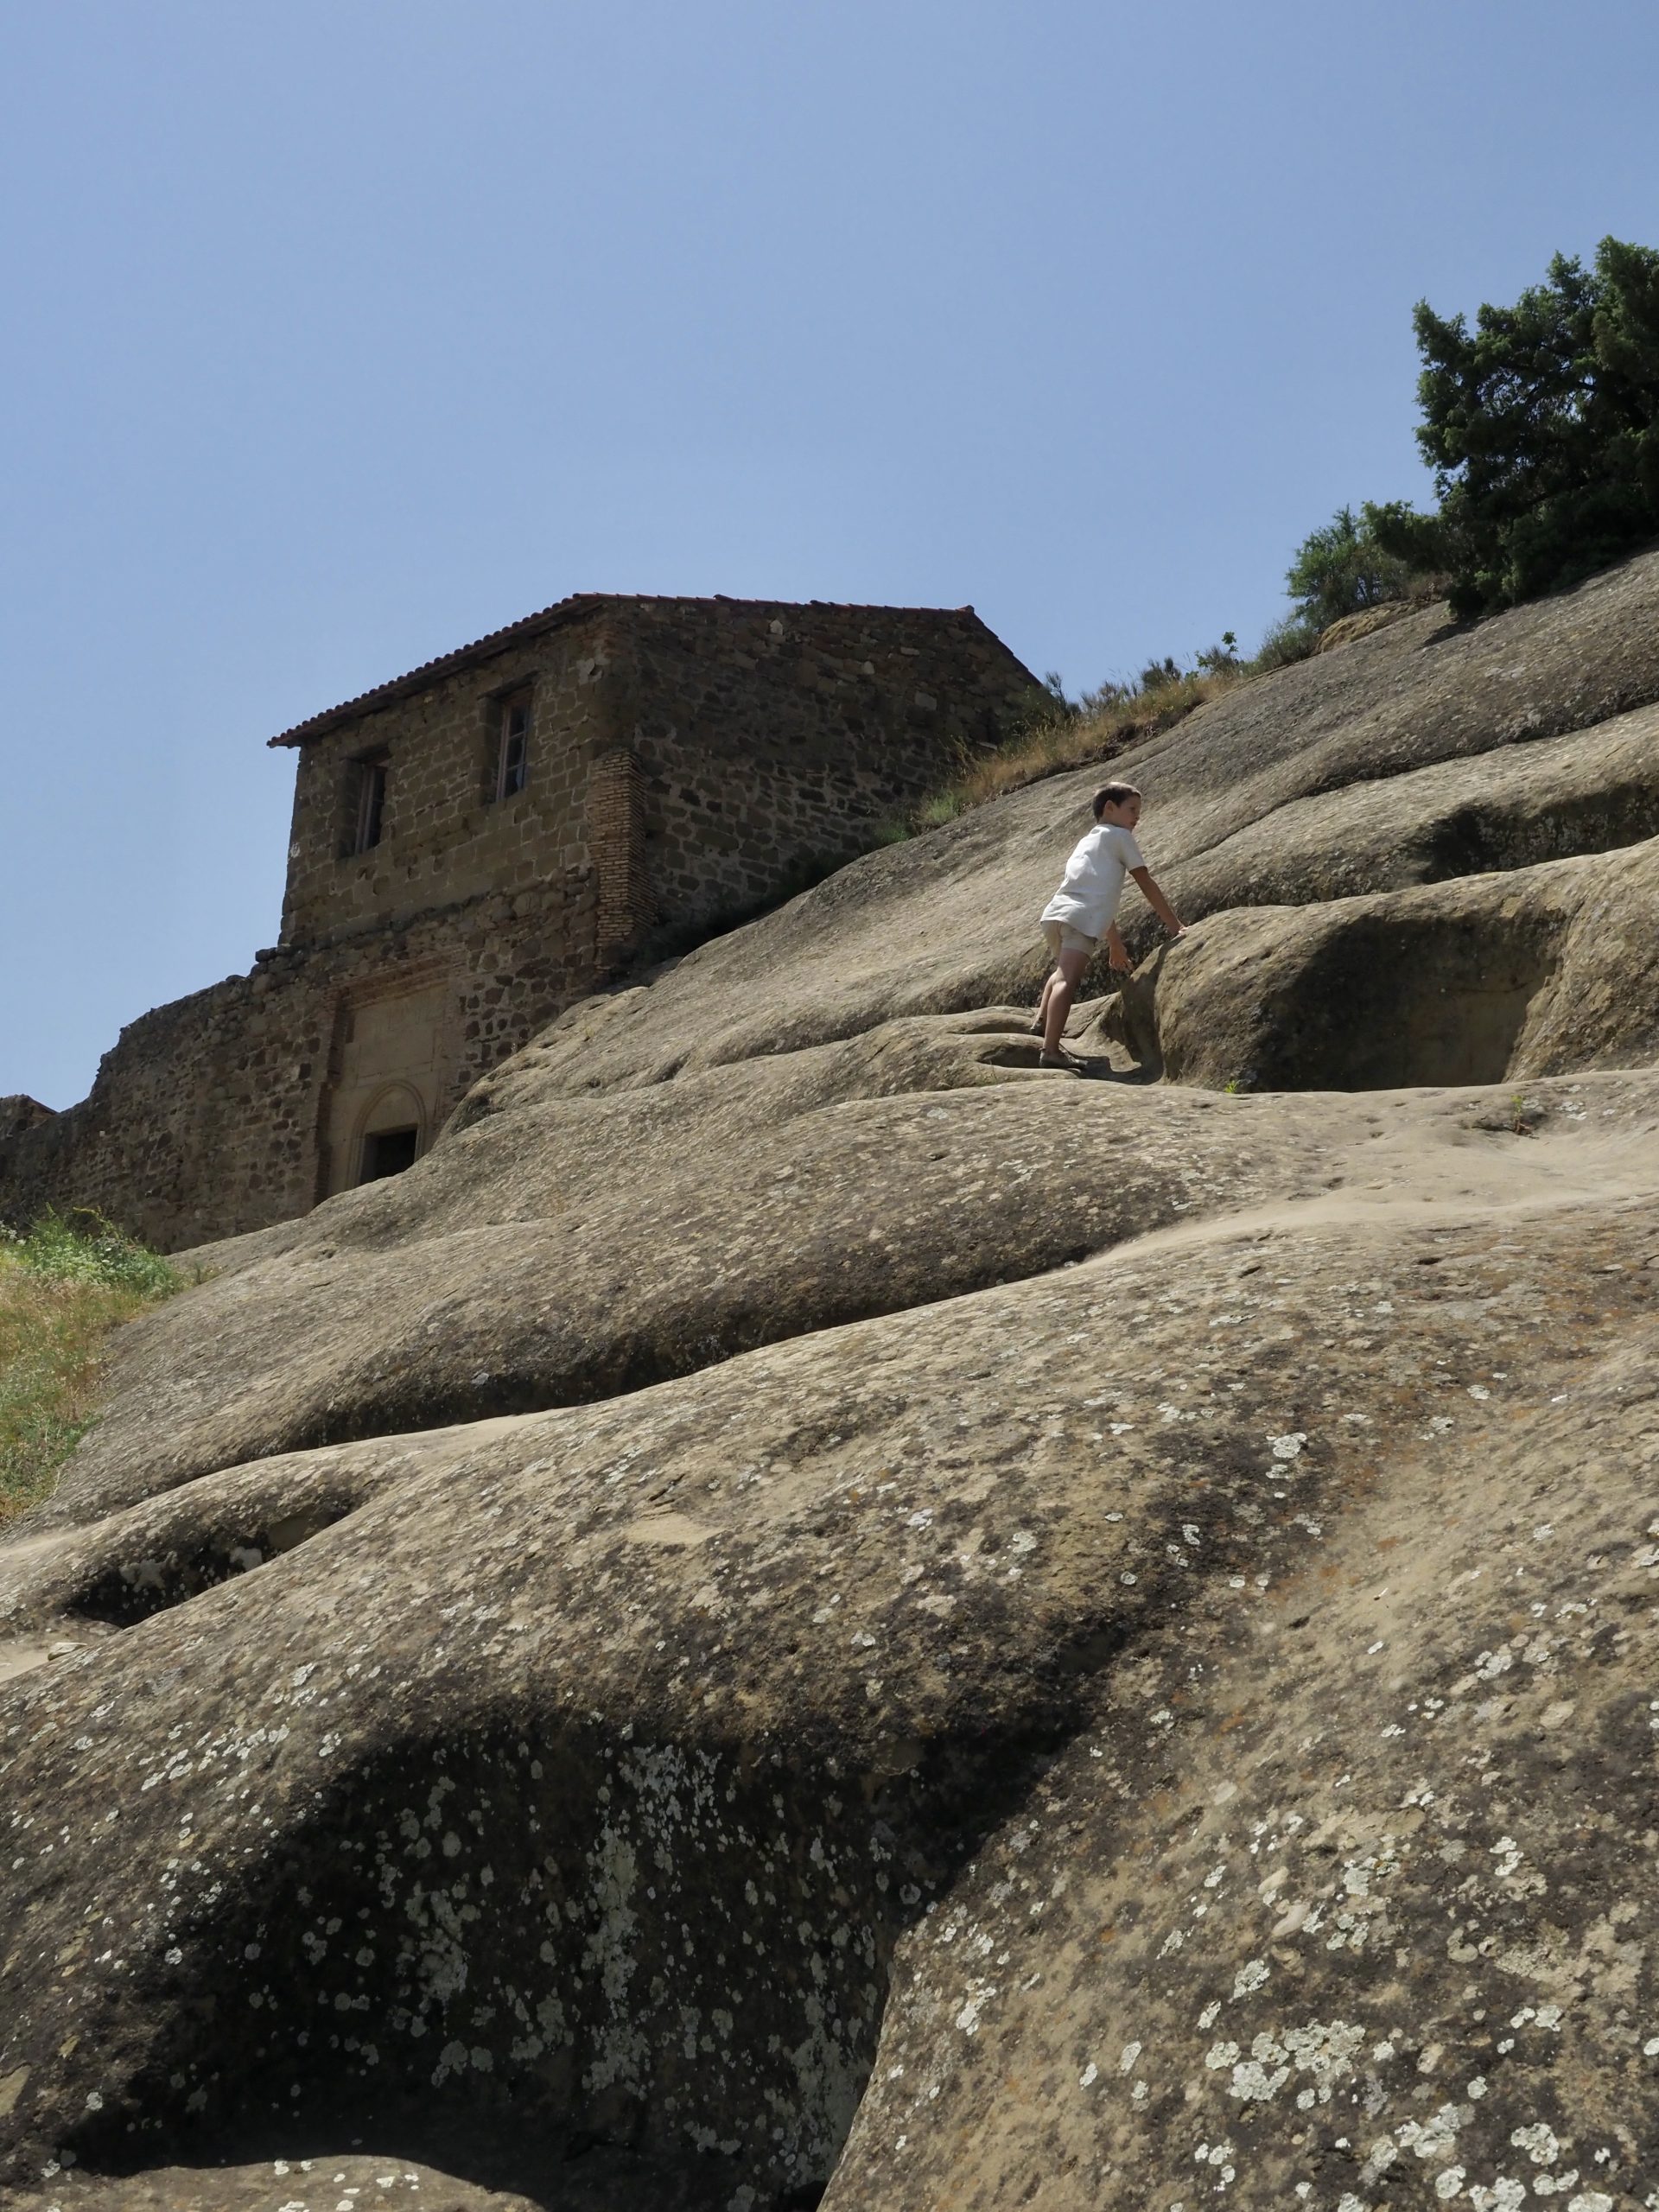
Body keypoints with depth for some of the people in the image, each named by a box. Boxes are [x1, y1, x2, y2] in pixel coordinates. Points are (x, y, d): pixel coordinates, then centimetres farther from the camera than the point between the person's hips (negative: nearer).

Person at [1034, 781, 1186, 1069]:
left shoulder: (1085, 842, 36)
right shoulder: (1119, 836, 14)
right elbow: (1147, 885, 11)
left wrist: (1115, 945, 43)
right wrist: (1175, 925, 14)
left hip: (1053, 914, 8)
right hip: (1082, 919, -8)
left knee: (1064, 972, 36)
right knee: (1068, 981, -21)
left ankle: (1041, 1022, 36)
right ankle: (1051, 1051, -33)